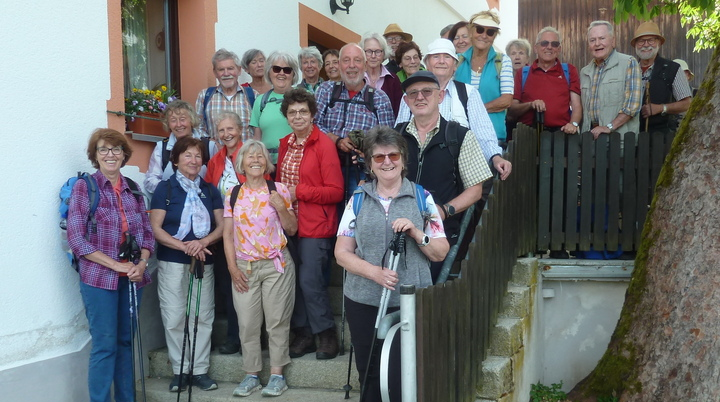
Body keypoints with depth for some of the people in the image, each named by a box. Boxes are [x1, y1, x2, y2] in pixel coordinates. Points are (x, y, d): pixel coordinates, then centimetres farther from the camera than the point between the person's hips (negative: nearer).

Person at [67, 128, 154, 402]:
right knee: (105, 345, -2)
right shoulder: (84, 187, -4)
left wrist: (141, 263, -8)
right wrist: (116, 265, -14)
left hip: (132, 278, 4)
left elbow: (147, 233, 11)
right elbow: (76, 239, -10)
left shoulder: (133, 190, 10)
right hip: (99, 278, -4)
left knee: (126, 341, 11)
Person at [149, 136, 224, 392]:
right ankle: (180, 371, 12)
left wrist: (203, 242, -14)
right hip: (172, 262, -3)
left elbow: (221, 226, 6)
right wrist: (184, 246, -19)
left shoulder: (210, 190, 10)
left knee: (203, 316, 3)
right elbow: (156, 229, -7)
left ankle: (200, 370, 13)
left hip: (204, 262, 3)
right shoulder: (165, 188, 0)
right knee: (174, 318, -1)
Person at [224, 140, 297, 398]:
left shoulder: (279, 190, 1)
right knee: (247, 323, 4)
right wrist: (232, 268, -2)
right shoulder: (233, 195, 6)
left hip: (276, 265, -2)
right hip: (244, 267, 2)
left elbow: (292, 230, 3)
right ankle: (251, 375, 15)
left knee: (277, 321, 2)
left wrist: (281, 207, -13)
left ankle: (277, 375, 12)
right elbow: (227, 234, 6)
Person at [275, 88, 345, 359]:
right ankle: (303, 334, 22)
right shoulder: (285, 144, 12)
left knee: (309, 279, -9)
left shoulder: (324, 144, -9)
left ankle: (327, 334, 9)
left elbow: (336, 191, -13)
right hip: (288, 223, 7)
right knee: (293, 279, 9)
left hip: (316, 225, -7)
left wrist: (299, 192, -16)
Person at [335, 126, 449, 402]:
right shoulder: (358, 199, 6)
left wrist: (416, 232, -15)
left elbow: (441, 253, 3)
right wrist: (374, 271, -14)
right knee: (369, 377, 11)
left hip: (411, 303, -2)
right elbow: (342, 252, 3)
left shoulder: (422, 198, 3)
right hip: (363, 303, 2)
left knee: (403, 378, -6)